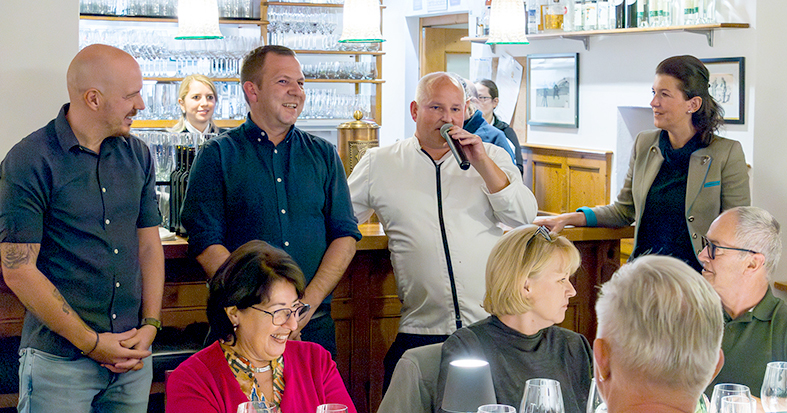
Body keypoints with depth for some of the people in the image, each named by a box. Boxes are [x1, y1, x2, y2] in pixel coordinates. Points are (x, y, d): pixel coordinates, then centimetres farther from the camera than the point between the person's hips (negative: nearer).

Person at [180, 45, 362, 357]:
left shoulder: (324, 155, 11)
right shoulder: (218, 156, 2)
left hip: (314, 325, 3)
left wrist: (307, 303, -9)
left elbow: (345, 236, 6)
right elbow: (206, 243, -6)